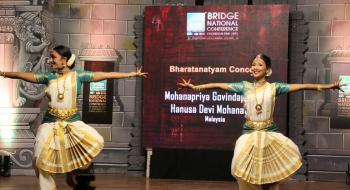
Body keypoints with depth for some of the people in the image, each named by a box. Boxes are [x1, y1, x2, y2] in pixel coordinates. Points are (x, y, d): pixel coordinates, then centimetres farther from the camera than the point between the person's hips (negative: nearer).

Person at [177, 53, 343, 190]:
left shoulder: (274, 87, 0)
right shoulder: (244, 86, 4)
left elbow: (300, 86, -5)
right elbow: (219, 85, 0)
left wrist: (327, 86, -11)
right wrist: (194, 87, -6)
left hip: (270, 135, -1)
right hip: (249, 135, 1)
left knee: (269, 175, 3)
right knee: (248, 177, 3)